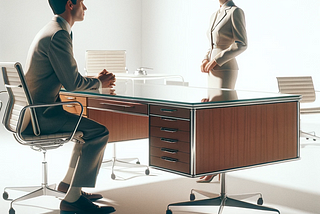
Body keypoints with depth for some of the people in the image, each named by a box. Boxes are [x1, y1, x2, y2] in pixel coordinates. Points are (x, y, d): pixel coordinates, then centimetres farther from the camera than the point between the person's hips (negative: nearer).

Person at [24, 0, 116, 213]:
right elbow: (72, 83, -19)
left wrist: (96, 81, 12)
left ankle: (69, 182, 27)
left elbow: (67, 78, 23)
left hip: (35, 111, 11)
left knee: (89, 125, 23)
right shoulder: (59, 35, -17)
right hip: (41, 115, -11)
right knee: (99, 132, -18)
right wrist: (99, 83, 0)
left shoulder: (51, 30, 17)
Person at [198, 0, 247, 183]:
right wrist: (206, 60, 5)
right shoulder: (215, 15, 17)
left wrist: (217, 60, -18)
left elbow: (242, 44, -15)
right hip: (214, 72, 9)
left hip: (226, 72, -9)